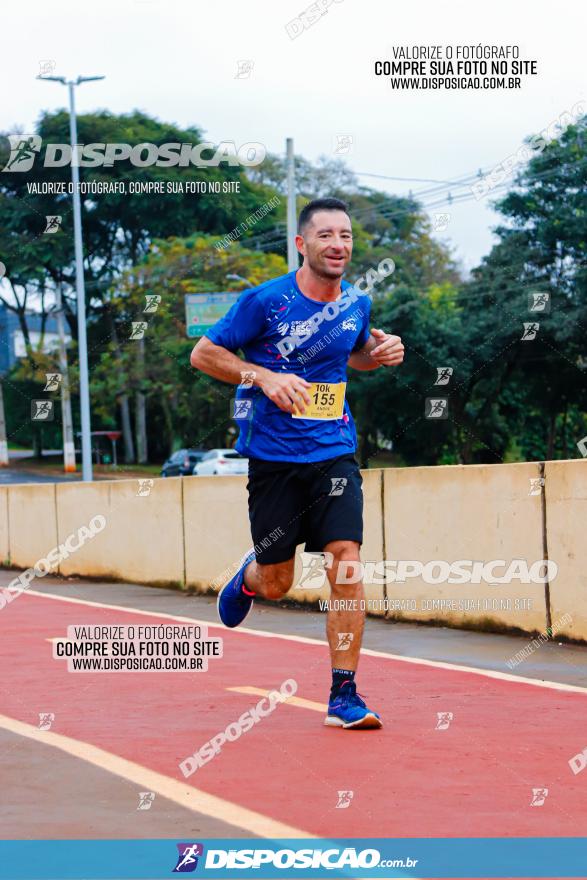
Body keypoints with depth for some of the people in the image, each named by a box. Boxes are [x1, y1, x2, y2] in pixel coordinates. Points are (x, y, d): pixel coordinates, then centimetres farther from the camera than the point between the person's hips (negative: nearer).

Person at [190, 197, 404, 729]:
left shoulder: (358, 304, 4)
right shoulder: (265, 301, -10)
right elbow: (203, 354, -4)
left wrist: (381, 351, 2)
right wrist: (264, 377, -18)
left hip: (334, 453, 2)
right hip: (273, 456, -2)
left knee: (346, 564, -14)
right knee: (276, 584, 6)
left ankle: (343, 696, -5)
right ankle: (248, 578, 46)